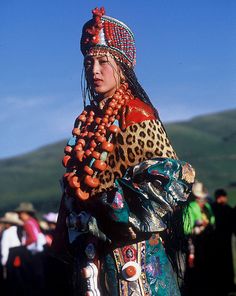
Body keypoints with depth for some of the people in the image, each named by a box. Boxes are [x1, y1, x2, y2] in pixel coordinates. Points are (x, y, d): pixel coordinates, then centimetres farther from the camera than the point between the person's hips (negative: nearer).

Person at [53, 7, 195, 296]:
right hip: (89, 250, 6)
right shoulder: (85, 120, 12)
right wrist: (66, 239, 12)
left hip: (133, 249, -6)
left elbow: (172, 178, -14)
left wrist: (112, 197, -16)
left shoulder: (136, 116, -8)